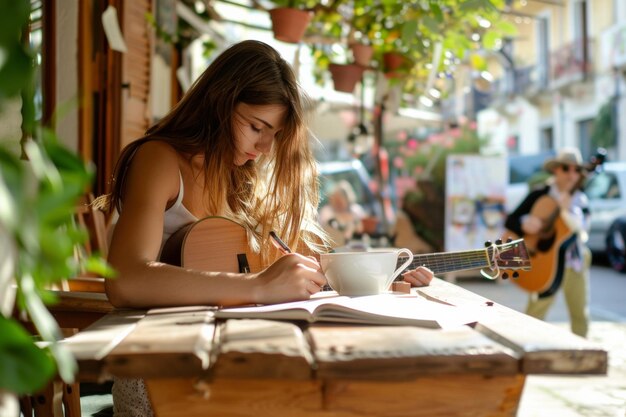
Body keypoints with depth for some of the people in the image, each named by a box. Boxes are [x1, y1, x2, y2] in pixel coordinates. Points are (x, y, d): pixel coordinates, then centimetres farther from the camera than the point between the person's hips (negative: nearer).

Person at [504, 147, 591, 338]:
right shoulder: (539, 196, -3)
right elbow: (510, 220, -6)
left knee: (580, 314, 11)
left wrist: (566, 209, -26)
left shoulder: (580, 200, 5)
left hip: (576, 262, 3)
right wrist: (524, 224, -27)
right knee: (535, 313, -5)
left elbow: (582, 228, -11)